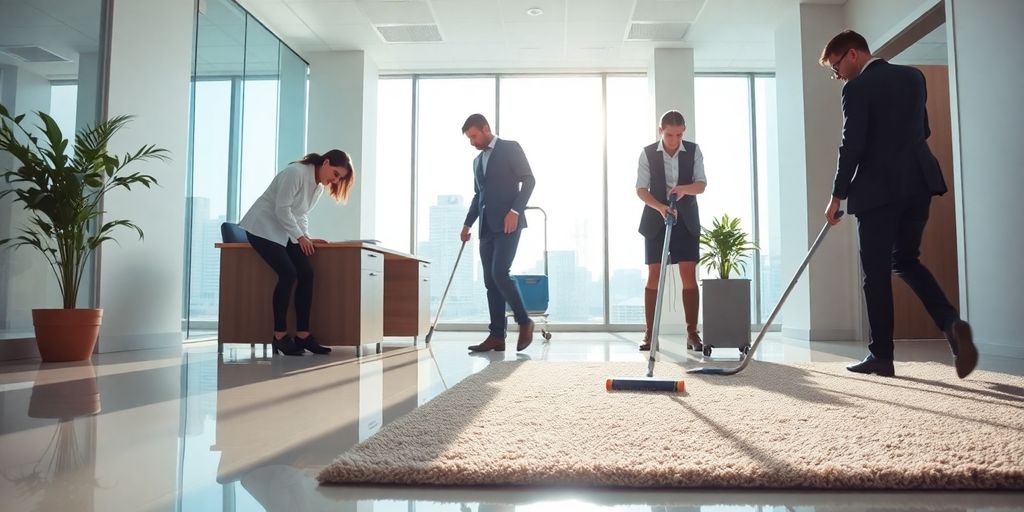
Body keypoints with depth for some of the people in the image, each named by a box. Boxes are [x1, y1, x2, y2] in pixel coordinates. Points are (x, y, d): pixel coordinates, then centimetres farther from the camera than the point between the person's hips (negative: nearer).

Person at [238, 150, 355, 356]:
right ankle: (280, 335, -11)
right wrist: (300, 237, -17)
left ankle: (302, 335, -5)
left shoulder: (319, 186, 8)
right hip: (263, 228, -8)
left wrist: (306, 237, -1)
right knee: (288, 273, -22)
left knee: (306, 274, -8)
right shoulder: (296, 172, -20)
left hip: (284, 233, 9)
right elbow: (282, 209, -21)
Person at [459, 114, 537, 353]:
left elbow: (529, 180, -7)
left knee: (499, 274, -19)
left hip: (507, 223, -7)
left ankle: (524, 322, -2)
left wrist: (515, 211, -17)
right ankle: (497, 336, 1)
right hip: (486, 227, 7)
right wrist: (468, 224, 15)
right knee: (490, 281, 1)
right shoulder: (477, 161, 22)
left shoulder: (510, 147, 1)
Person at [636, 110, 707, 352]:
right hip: (655, 220, -1)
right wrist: (660, 207, -23)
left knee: (689, 275, -5)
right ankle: (650, 334, 3)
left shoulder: (693, 151, 0)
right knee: (653, 276, -2)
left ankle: (692, 333, 1)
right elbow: (641, 189, -6)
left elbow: (701, 185, -4)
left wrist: (684, 188, -27)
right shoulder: (648, 153, -3)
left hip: (686, 220, 1)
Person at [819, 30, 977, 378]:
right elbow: (923, 130, 19)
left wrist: (837, 196, -6)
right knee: (906, 260, 18)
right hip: (919, 182, 7)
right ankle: (952, 322, -3)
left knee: (877, 274, 1)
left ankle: (881, 356, 7)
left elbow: (852, 147, -13)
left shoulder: (857, 88, -9)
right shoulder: (914, 76, 13)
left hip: (879, 189, -7)